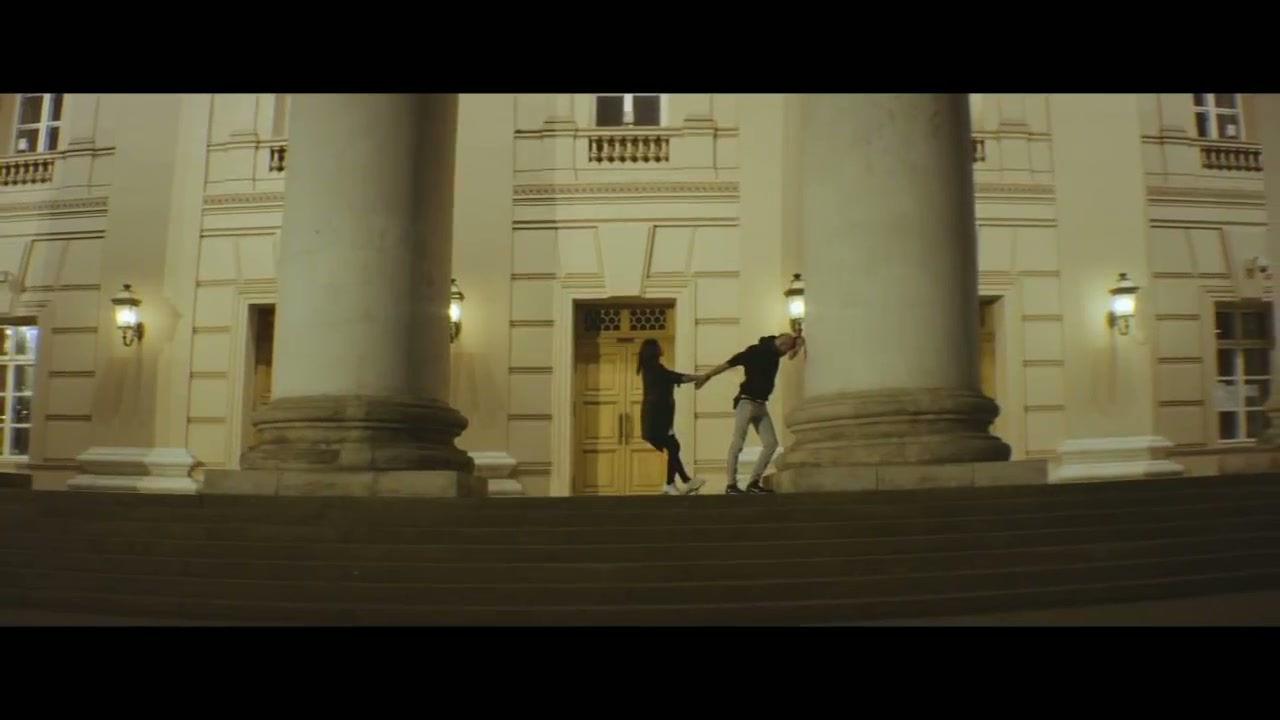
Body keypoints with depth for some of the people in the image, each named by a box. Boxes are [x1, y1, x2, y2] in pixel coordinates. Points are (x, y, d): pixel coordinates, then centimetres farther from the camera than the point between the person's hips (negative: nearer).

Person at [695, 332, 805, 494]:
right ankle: (731, 484, -5)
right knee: (738, 444, -8)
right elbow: (727, 364, -10)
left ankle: (754, 482, 3)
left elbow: (799, 340, 22)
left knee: (771, 444, 0)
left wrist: (797, 342, -3)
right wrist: (706, 377, -12)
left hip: (761, 405, 8)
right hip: (746, 402, -8)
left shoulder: (775, 351, 9)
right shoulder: (755, 351, -10)